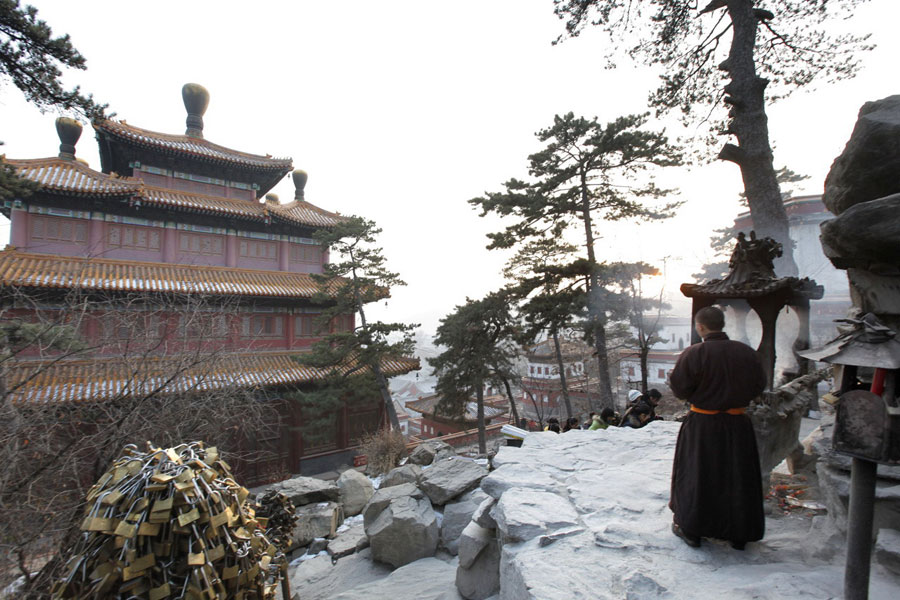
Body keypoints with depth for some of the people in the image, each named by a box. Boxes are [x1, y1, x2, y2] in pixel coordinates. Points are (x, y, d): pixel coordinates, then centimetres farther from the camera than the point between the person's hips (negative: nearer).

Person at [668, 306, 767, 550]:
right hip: (738, 424, 4)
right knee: (738, 477, 17)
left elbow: (680, 389, -14)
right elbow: (758, 386, 6)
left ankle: (690, 529, 23)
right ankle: (739, 534, 30)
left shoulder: (694, 354, -18)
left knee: (696, 475, 11)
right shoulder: (746, 352, -5)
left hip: (702, 425, -3)